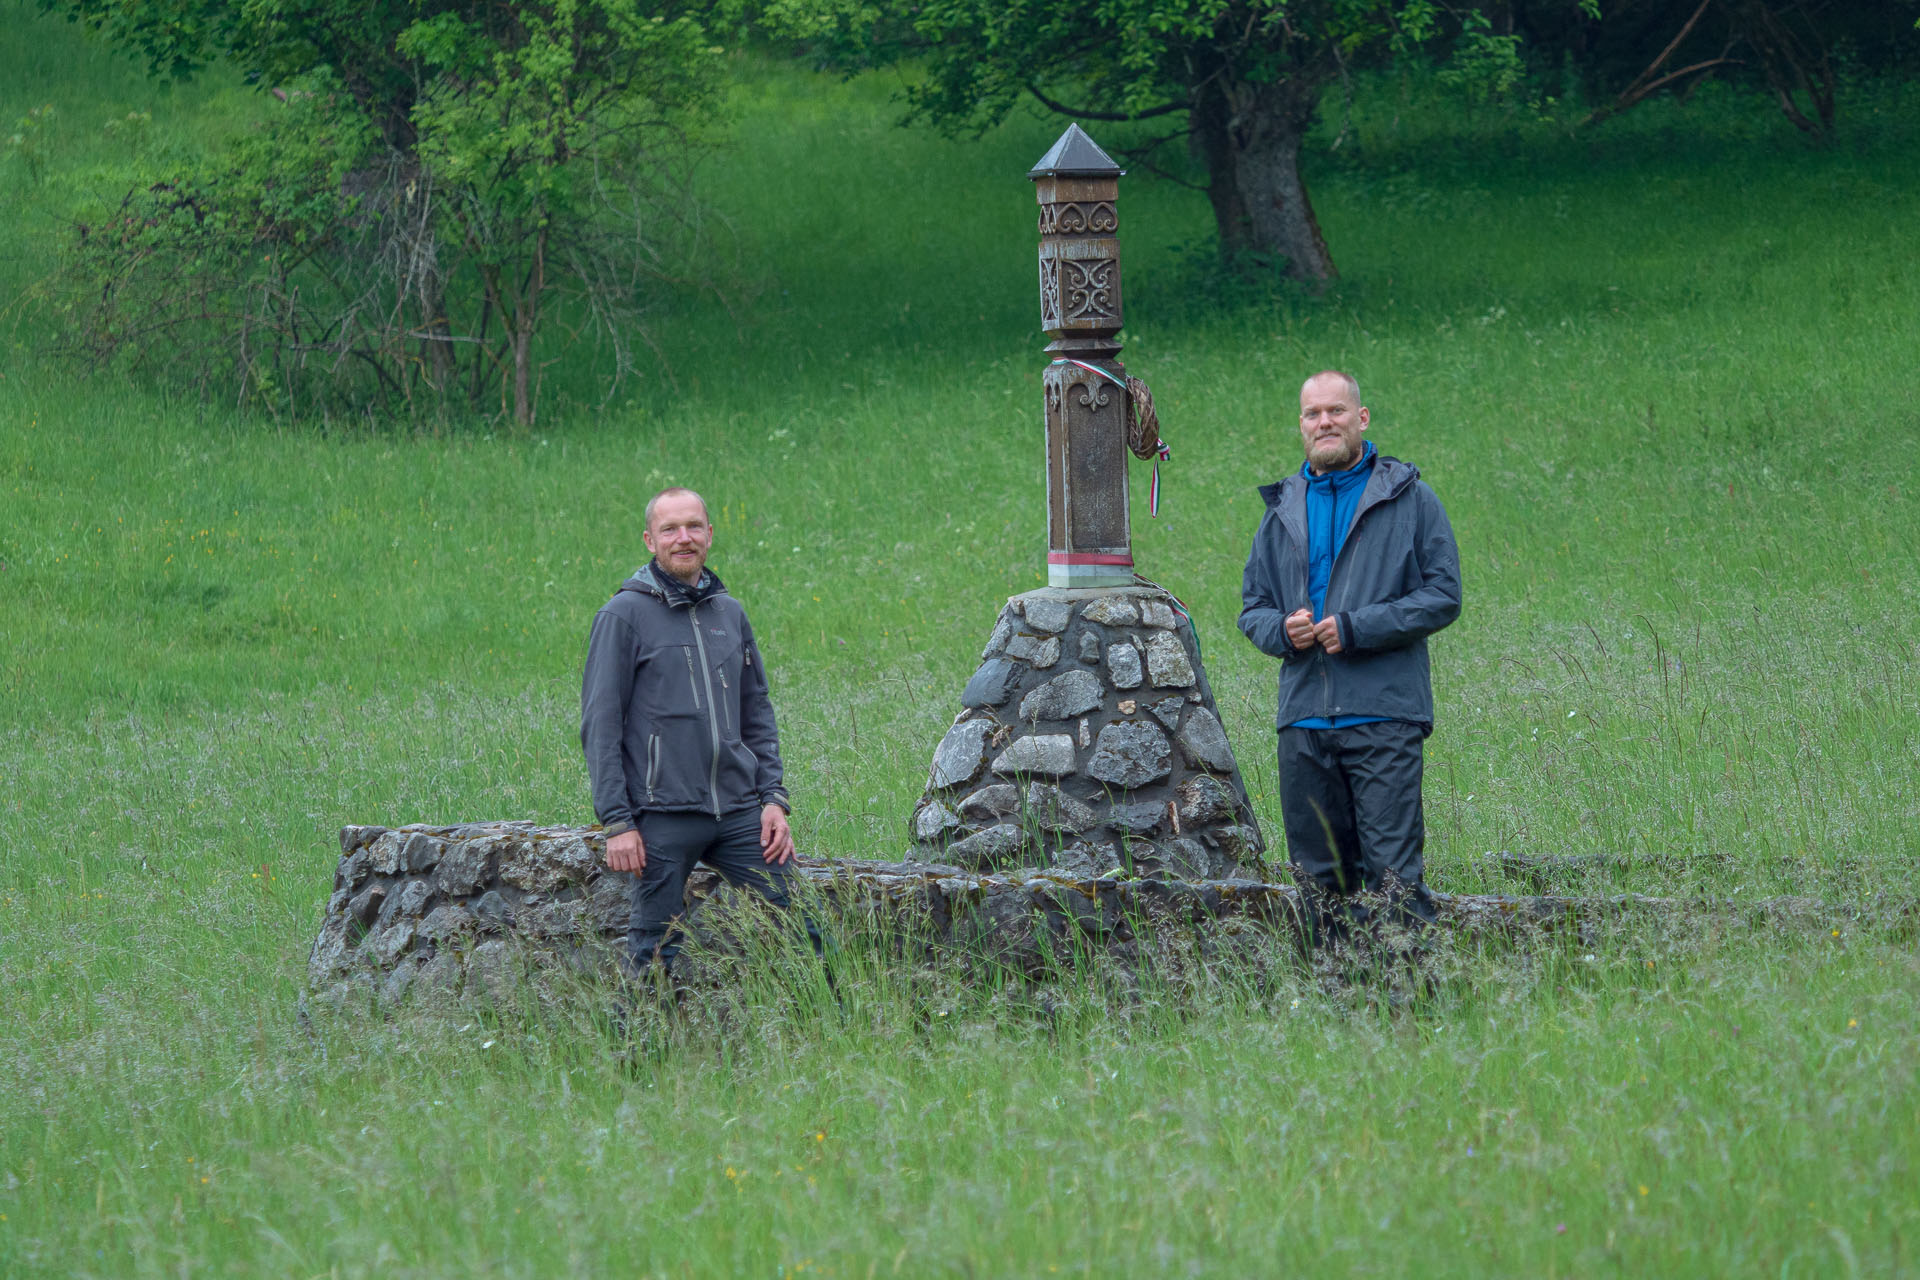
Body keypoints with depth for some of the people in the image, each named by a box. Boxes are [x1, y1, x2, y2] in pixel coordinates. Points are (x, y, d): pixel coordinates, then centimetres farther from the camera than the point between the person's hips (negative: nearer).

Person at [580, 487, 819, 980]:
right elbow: (600, 726, -5)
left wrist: (773, 797, 7)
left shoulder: (730, 613, 13)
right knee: (655, 954, 1)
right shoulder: (624, 615, -3)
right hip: (663, 816, -5)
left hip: (739, 810, 5)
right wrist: (617, 822, -11)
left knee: (798, 928, 1)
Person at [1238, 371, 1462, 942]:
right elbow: (1252, 607, 20)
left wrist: (1356, 629, -12)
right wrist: (1281, 629, -4)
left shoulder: (1408, 499, 3)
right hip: (1304, 718, 5)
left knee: (1392, 869, -11)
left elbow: (1442, 596, -2)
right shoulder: (1283, 510, 16)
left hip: (1384, 716, -5)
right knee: (1318, 873, 7)